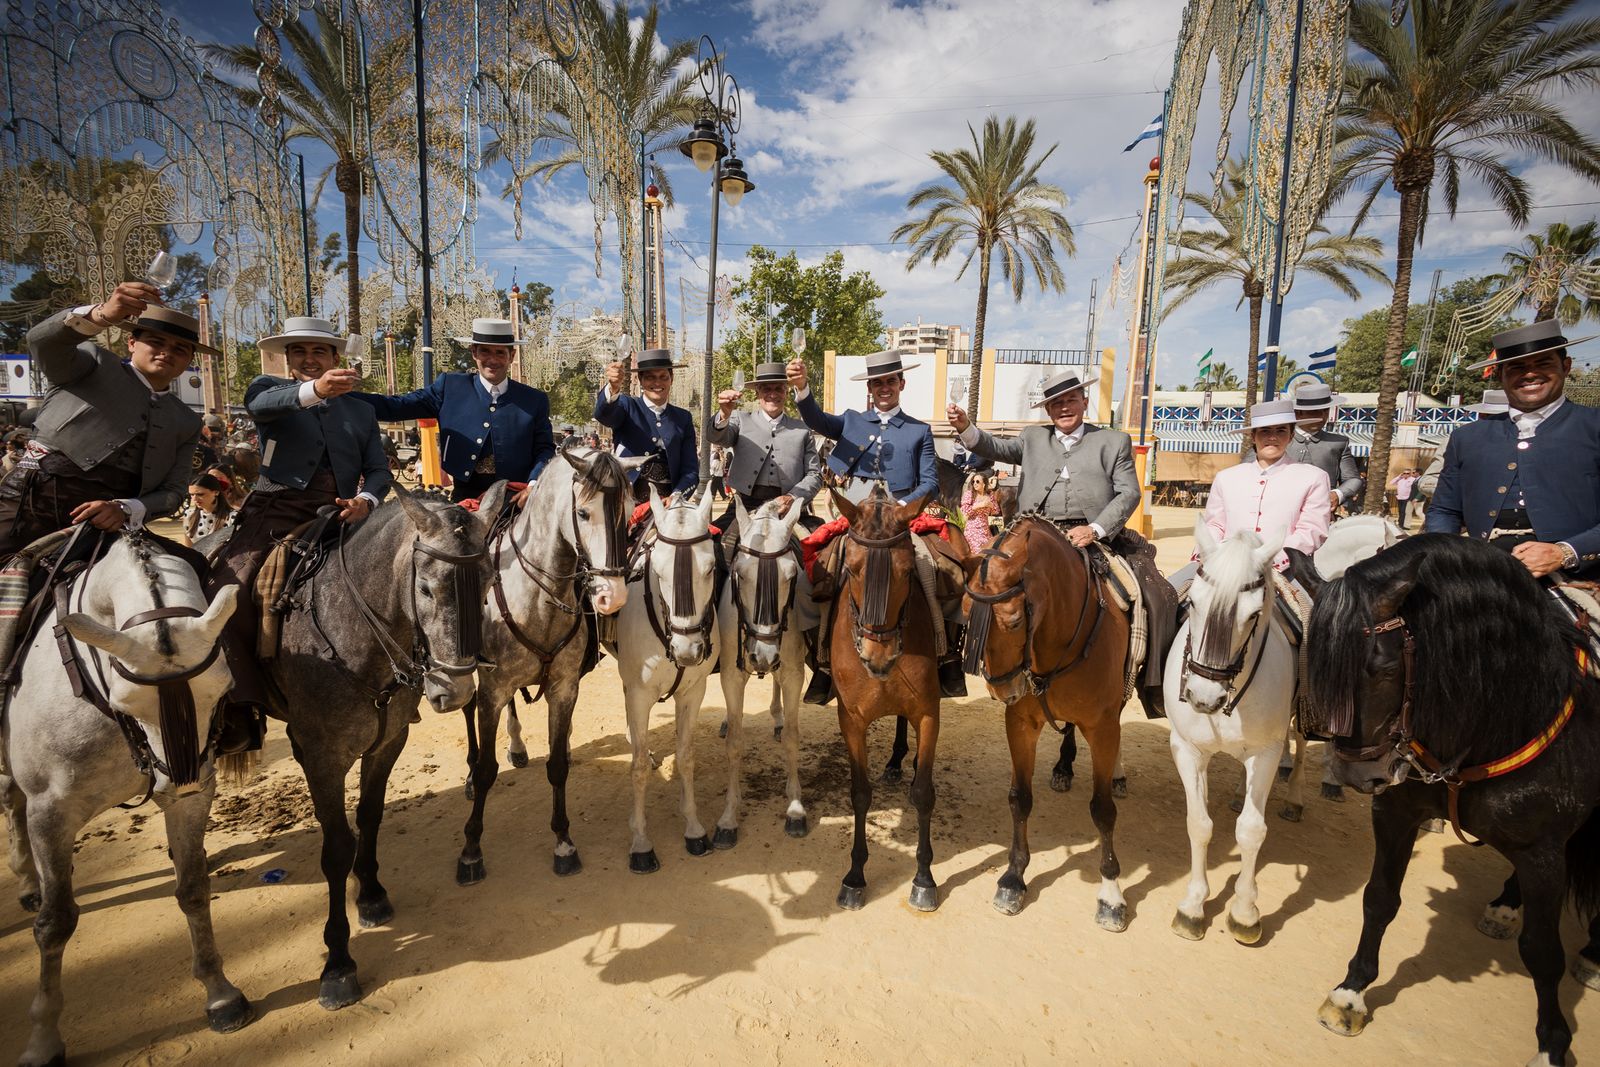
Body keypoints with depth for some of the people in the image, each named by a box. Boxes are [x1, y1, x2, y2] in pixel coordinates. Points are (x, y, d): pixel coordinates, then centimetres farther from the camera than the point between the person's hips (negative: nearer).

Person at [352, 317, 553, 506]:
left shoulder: (535, 401, 5)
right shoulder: (450, 387, 6)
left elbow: (545, 449, 3)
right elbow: (394, 407, 2)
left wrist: (534, 485, -16)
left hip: (517, 502, 0)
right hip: (465, 499, 0)